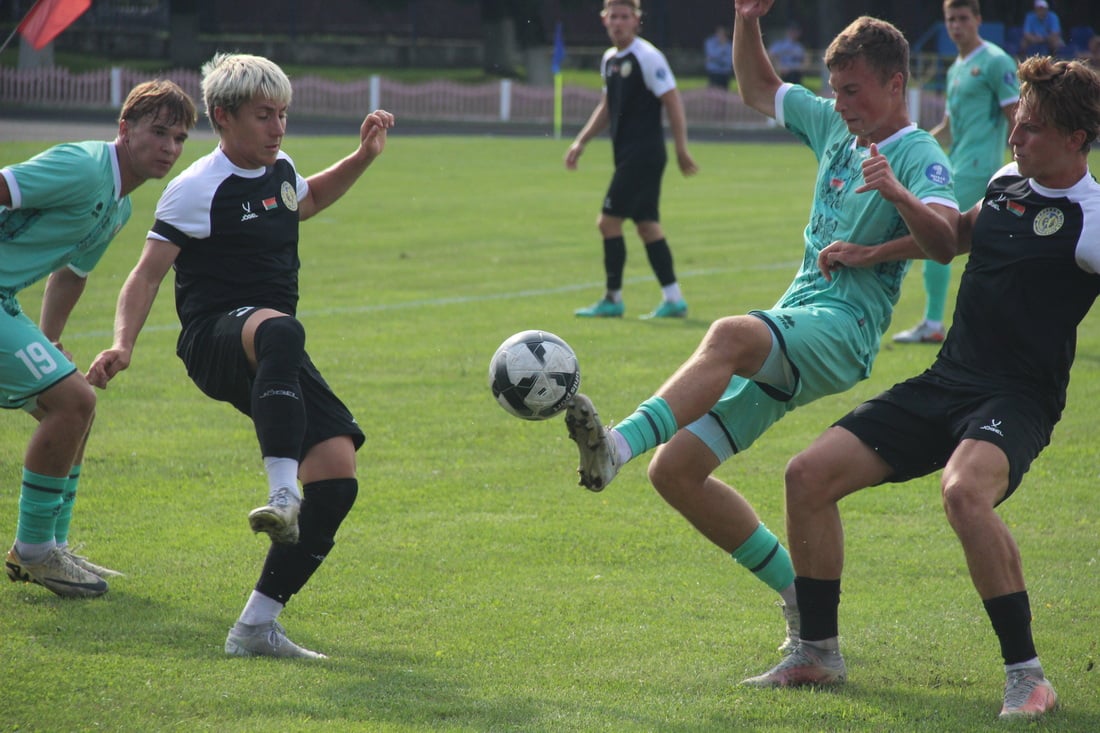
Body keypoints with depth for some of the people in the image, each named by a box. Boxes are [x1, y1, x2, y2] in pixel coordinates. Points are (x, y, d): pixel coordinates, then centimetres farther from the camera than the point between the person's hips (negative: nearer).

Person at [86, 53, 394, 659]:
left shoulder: (281, 171, 16)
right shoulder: (198, 189, -6)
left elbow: (307, 200, 41)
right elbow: (148, 273, -7)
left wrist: (363, 157, 28)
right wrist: (123, 344, -21)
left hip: (274, 359, 8)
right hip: (215, 338, -8)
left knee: (337, 476, -9)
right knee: (280, 332, -44)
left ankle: (257, 626, -3)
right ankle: (281, 493, -57)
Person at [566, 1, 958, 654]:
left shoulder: (919, 157, -7)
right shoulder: (834, 126, 17)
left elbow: (946, 243, -26)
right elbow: (760, 90, 33)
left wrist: (899, 196, -43)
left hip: (841, 331, -9)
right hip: (789, 338, 9)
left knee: (729, 335, -40)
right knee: (675, 469, 1)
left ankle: (616, 447, -54)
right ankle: (801, 597, 8)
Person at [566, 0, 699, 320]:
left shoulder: (647, 57, -12)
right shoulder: (610, 59, 14)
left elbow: (673, 102, -13)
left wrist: (681, 151, -16)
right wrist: (580, 143, 20)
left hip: (643, 155, -8)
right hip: (628, 157, 8)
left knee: (608, 221, -7)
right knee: (647, 225, 8)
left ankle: (613, 299, 1)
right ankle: (673, 299, 10)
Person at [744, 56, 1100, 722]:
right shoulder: (1009, 182, 9)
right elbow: (958, 233, 28)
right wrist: (872, 254, 25)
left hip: (1017, 399, -8)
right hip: (947, 383, 8)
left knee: (965, 491, -39)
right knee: (809, 475, 1)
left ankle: (1028, 677, -28)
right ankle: (819, 653, 16)